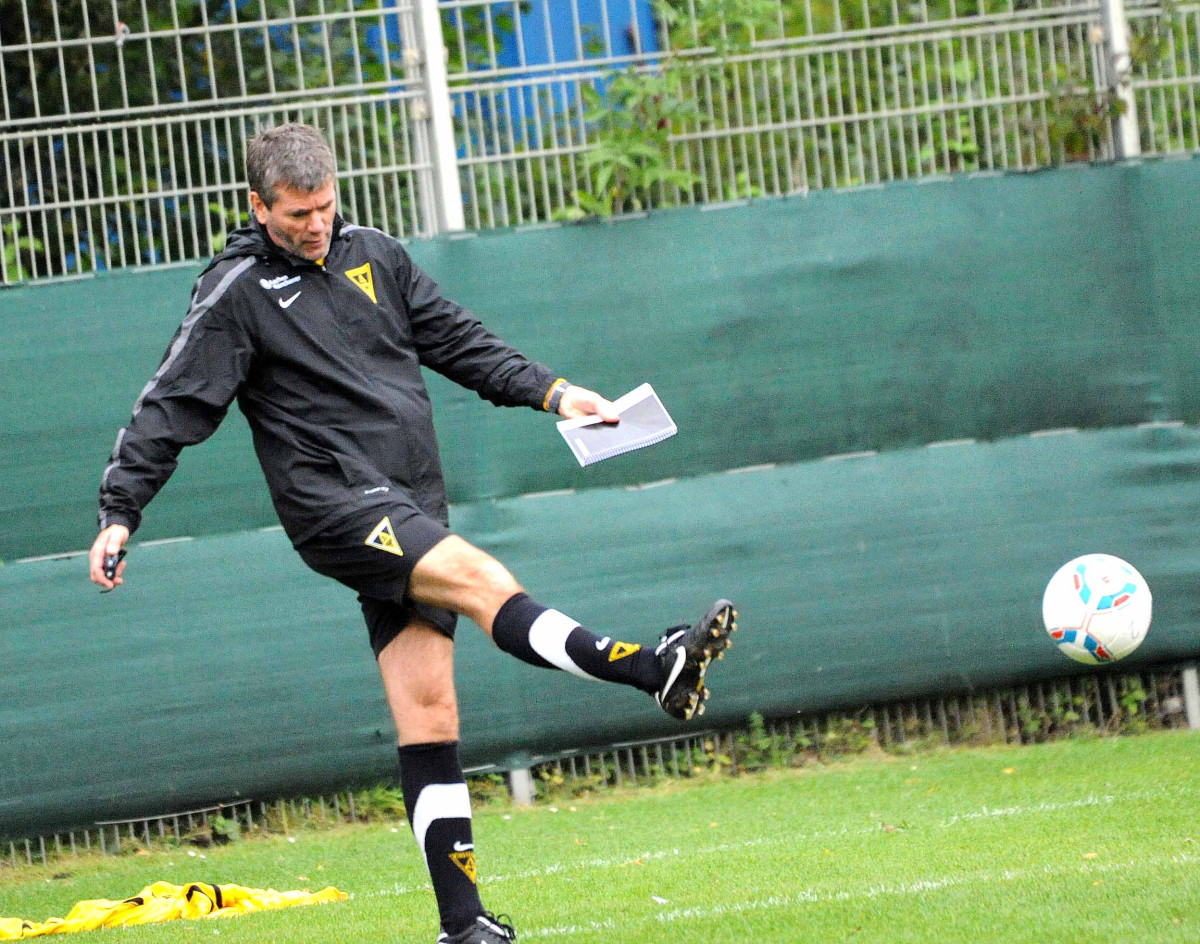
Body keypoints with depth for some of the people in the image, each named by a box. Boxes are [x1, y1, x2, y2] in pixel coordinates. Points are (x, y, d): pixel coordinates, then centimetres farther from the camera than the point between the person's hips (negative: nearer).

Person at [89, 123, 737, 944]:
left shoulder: (374, 256, 15)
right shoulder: (237, 294, -2)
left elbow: (459, 340, 23)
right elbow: (171, 408, -4)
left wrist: (550, 392, 15)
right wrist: (119, 514, -10)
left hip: (410, 512, 6)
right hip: (333, 501, -6)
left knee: (427, 709, 1)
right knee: (483, 579, -27)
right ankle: (657, 670, -39)